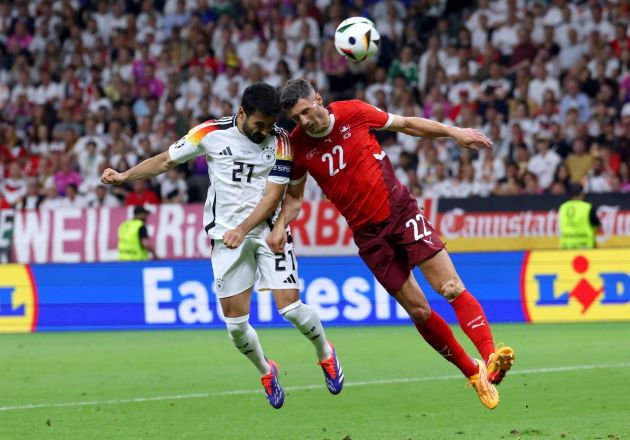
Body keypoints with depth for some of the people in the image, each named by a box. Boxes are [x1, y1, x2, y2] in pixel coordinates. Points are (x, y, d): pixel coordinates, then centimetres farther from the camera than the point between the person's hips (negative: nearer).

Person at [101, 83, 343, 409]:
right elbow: (166, 160, 6)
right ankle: (266, 372, 26)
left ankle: (325, 354, 18)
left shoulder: (280, 142, -6)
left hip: (267, 231, -1)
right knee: (235, 324, -3)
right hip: (226, 237, 1)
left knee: (291, 307, -12)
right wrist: (123, 176, -4)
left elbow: (273, 196, -9)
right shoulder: (210, 133, -5)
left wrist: (242, 229, -21)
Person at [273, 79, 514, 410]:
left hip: (401, 211, -1)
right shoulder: (298, 146, -5)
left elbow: (407, 124, 7)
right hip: (368, 233, 1)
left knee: (450, 287, -16)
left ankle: (490, 357, -24)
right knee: (418, 310, 1)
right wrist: (280, 225, -8)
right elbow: (294, 195, 10)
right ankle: (473, 373, 13)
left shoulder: (353, 112, -8)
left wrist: (453, 131, 1)